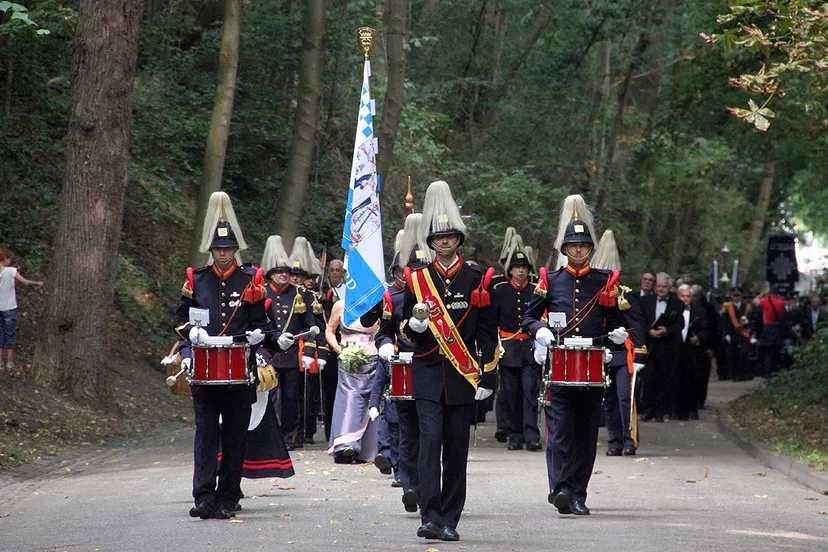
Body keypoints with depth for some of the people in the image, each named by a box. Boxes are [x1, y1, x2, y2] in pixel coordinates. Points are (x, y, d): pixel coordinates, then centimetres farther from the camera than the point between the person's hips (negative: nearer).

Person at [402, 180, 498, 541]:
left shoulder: (476, 280, 4)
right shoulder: (417, 279, 7)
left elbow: (488, 333, 4)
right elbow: (407, 330, 13)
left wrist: (488, 376, -2)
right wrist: (416, 324, -11)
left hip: (463, 374, 0)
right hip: (428, 372, 0)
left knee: (456, 447, 3)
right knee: (430, 438, -14)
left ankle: (450, 521, 11)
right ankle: (430, 517, -18)